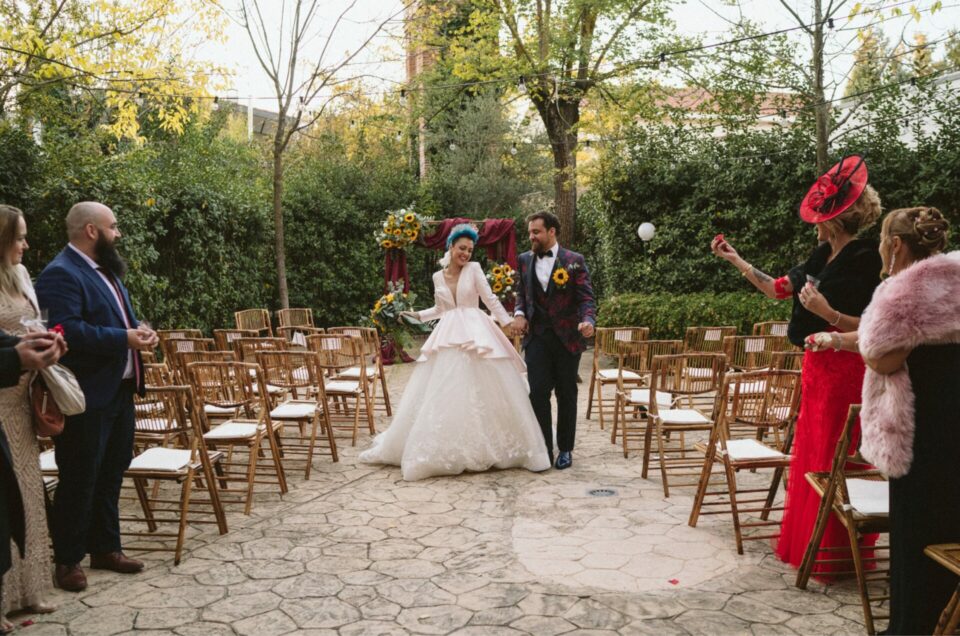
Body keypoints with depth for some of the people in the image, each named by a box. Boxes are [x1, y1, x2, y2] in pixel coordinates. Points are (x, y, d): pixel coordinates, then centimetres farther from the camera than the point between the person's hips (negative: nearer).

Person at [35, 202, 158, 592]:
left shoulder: (105, 271, 16)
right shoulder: (61, 274, -16)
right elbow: (67, 330, -27)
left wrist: (138, 329, 2)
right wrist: (123, 339, -24)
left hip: (118, 391, 10)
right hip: (86, 398, -10)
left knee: (110, 475, 17)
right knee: (79, 481, 1)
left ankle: (105, 548, 29)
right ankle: (68, 560, 15)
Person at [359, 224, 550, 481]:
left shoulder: (474, 269, 2)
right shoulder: (438, 277, 11)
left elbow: (490, 299, -1)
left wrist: (509, 322, -10)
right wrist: (419, 315, 8)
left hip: (475, 334, -3)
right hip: (447, 338, 3)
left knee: (480, 392, -4)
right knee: (444, 394, 1)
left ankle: (482, 448, 7)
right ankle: (447, 450, 12)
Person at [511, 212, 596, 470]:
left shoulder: (574, 261, -3)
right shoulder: (524, 260, 8)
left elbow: (586, 298, -7)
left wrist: (588, 320, -26)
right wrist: (519, 313, -2)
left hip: (567, 337, -2)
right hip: (536, 336, 2)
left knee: (566, 395, 8)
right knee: (538, 393, -3)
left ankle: (565, 449, 22)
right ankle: (544, 448, 9)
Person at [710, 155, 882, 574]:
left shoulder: (865, 261, -16)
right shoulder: (824, 256, 9)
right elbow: (777, 289, 19)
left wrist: (828, 313, -28)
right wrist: (735, 260, 19)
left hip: (846, 371, -9)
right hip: (817, 366, 9)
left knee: (834, 462, -1)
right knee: (810, 453, 15)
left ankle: (834, 556, 12)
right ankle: (806, 543, 28)